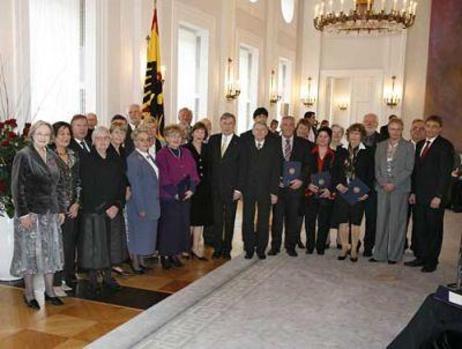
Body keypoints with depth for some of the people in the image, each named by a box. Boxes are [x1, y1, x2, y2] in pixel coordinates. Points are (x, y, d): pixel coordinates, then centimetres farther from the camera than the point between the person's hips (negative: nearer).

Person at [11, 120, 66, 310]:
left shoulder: (52, 157, 10)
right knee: (31, 251, 1)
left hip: (51, 212, 6)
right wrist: (23, 213, -15)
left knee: (51, 251, 9)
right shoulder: (23, 155, -7)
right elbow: (17, 186, -10)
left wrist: (61, 209, 9)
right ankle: (29, 293, 13)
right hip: (31, 212, -5)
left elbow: (59, 185, 14)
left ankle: (49, 290, 19)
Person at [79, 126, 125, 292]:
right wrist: (105, 208, -12)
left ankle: (107, 277, 15)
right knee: (93, 244, -1)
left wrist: (117, 205, -6)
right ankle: (92, 280, 8)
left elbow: (121, 185, 8)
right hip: (93, 210, -4)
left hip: (113, 210, 4)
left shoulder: (114, 161, 11)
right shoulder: (86, 161, -4)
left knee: (108, 243, 5)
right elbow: (88, 188, -10)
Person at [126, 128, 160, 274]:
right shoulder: (133, 159, -17)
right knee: (138, 233, 4)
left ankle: (141, 260, 28)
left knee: (147, 233, 16)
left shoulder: (149, 157, 10)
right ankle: (135, 263, 18)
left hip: (152, 203, 8)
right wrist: (140, 207, -19)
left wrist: (155, 204, 11)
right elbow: (135, 185, -19)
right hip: (140, 204, -8)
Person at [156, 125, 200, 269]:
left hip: (185, 196, 5)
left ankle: (175, 254, 18)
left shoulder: (186, 153, 10)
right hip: (168, 196, -5)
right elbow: (163, 177, -11)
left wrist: (191, 189, -6)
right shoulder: (162, 155, -6)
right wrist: (174, 193, -14)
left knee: (182, 224, 7)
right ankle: (164, 255, 10)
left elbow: (193, 172, 7)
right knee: (168, 226, -1)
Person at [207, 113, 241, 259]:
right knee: (217, 219, 8)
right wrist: (209, 183, 2)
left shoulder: (240, 143, -5)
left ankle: (227, 249, 19)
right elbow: (209, 162, 9)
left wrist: (238, 189, -10)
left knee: (229, 220, 8)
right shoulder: (213, 140, 6)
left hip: (231, 188, -3)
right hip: (215, 187, 3)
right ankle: (217, 248, 19)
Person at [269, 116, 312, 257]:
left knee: (293, 217, 6)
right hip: (277, 186, 0)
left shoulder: (304, 144, 6)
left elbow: (308, 164, 2)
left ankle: (290, 246, 18)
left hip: (295, 186, 0)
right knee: (277, 217, 4)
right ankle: (275, 246, 14)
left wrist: (301, 179, -11)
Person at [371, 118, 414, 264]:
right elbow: (377, 167, 10)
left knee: (397, 222, 1)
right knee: (381, 221, 4)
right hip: (382, 188, 3)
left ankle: (394, 255, 9)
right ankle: (380, 254, 11)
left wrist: (394, 184, -12)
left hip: (400, 189, -3)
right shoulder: (380, 146, 12)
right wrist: (382, 183, -5)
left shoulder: (408, 146, 1)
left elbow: (408, 169, -4)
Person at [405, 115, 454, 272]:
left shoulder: (445, 146, -7)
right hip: (420, 195, 6)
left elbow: (445, 173, -12)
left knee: (434, 229, 5)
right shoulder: (420, 144, 13)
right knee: (419, 228, 11)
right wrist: (413, 192, 10)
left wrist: (439, 196, -16)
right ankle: (421, 257, 22)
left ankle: (431, 261, 14)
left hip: (435, 196, -6)